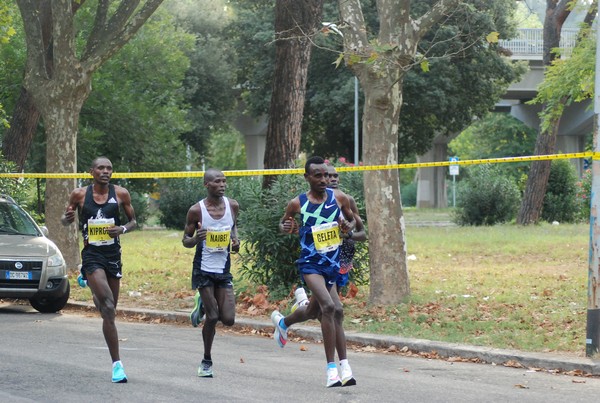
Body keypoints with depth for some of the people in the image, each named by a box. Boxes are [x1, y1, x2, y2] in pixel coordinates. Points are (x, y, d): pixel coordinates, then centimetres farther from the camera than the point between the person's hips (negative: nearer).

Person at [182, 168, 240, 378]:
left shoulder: (232, 205, -1)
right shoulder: (196, 210, -11)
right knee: (212, 317, -8)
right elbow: (185, 240, -1)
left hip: (224, 269, 4)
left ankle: (203, 305, 29)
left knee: (228, 319, -4)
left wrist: (235, 241, 0)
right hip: (204, 269, -4)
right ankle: (207, 361, 12)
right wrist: (195, 239, -25)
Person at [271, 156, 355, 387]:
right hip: (310, 263, -5)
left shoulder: (339, 198, -1)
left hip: (333, 263, 5)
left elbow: (352, 220, 15)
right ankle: (331, 367, -22)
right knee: (328, 306, -25)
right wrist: (285, 227, -13)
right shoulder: (297, 203, -7)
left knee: (317, 309, 21)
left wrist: (348, 227, -8)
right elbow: (283, 223, 10)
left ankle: (283, 322, 56)